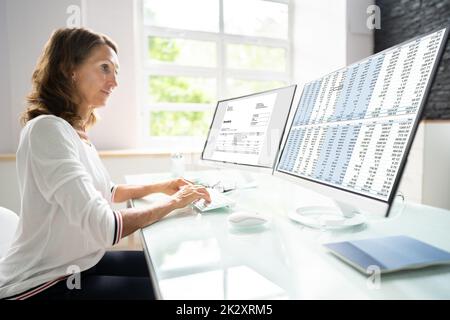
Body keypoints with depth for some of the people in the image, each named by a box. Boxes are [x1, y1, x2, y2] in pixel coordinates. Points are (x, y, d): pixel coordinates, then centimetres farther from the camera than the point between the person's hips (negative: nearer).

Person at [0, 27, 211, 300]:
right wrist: (173, 202, -18)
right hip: (42, 285, -8)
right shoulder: (48, 129, -24)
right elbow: (103, 227, -31)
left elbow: (102, 191, 19)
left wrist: (158, 187, 7)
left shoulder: (76, 130, 5)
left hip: (77, 264, 8)